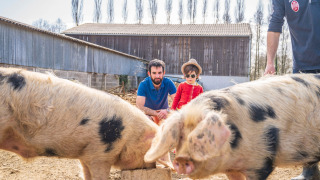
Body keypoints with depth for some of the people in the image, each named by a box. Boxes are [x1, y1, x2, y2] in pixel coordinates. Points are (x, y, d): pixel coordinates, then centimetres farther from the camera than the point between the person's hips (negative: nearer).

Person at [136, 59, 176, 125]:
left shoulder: (168, 83, -15)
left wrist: (167, 111, -38)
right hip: (149, 114, -2)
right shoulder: (143, 84, -19)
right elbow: (140, 107, -26)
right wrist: (156, 113, -37)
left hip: (164, 111, 2)